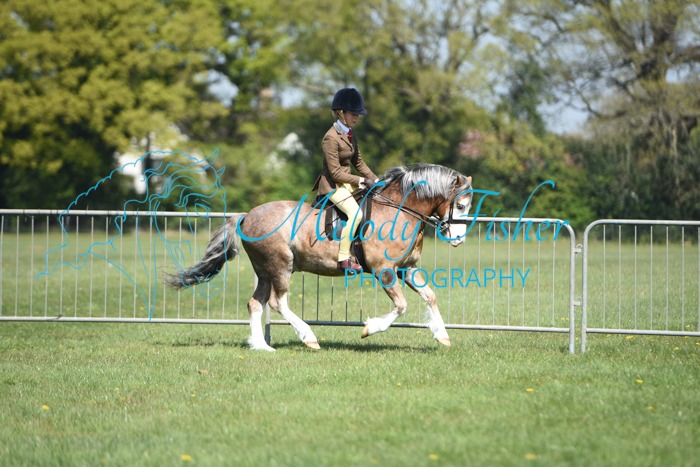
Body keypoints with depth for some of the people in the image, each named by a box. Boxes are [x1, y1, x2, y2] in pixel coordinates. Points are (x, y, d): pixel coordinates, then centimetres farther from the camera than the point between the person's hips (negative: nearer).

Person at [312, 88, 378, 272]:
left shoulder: (350, 136, 10)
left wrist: (375, 180, 5)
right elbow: (336, 172, -20)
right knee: (355, 213, -29)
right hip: (332, 185, -10)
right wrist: (362, 181, -18)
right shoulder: (331, 138, -18)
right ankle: (343, 259, -26)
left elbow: (358, 163, 18)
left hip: (347, 183, 10)